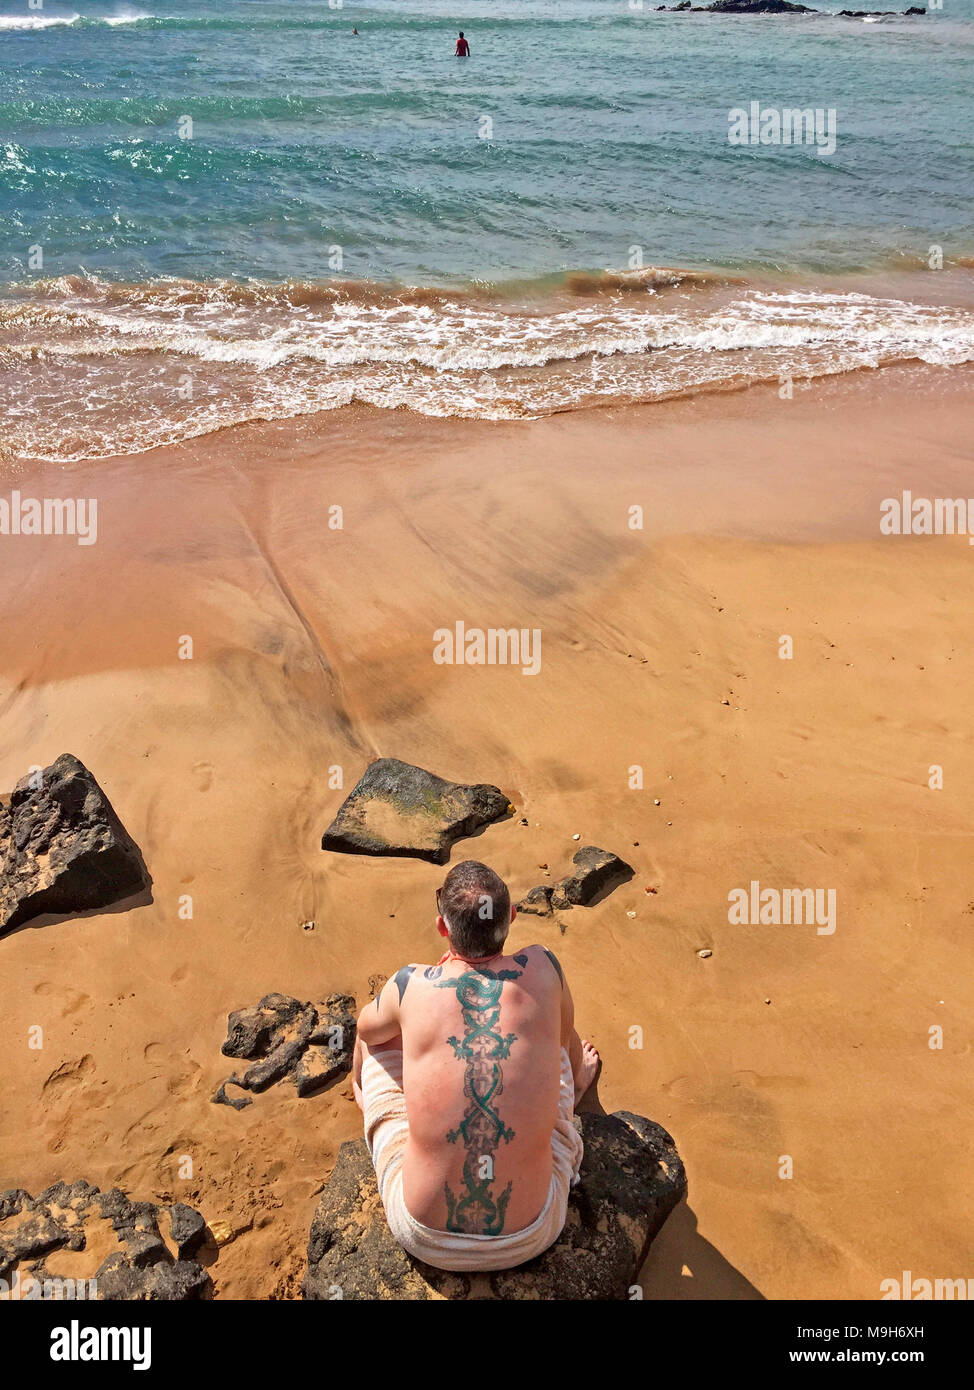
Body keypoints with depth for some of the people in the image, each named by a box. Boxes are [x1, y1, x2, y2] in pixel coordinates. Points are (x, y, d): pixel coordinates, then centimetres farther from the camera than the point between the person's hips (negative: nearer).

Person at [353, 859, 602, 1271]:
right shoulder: (542, 970, -11)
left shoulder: (411, 986, -13)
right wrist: (577, 1084, 40)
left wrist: (359, 1085, 40)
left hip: (426, 1239, -1)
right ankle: (581, 1096, 60)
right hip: (530, 1239, 1)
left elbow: (365, 1030, 14)